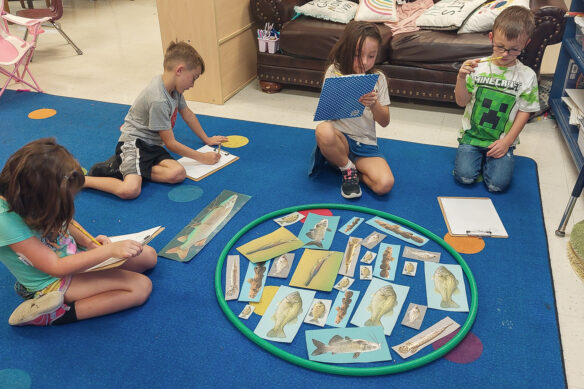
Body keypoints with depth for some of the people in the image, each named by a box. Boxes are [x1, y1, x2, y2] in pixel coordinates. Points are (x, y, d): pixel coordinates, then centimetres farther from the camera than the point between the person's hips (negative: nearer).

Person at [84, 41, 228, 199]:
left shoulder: (174, 87, 2)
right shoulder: (158, 100, -24)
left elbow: (186, 113, 22)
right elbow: (170, 143, -16)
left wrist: (207, 139, 28)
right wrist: (203, 157, -7)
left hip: (153, 145, 9)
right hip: (133, 142, -9)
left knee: (179, 174, -21)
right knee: (130, 190, -33)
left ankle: (123, 168, -8)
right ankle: (81, 180, -9)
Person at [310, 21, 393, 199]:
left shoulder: (378, 78, 2)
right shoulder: (335, 72, -3)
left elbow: (384, 121, 0)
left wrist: (374, 105, -21)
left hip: (366, 143, 1)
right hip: (340, 137, -1)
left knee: (385, 184, -24)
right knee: (323, 130, -37)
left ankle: (347, 165, 6)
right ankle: (347, 168, -8)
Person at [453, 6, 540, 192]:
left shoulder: (527, 76, -3)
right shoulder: (477, 67, -4)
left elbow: (524, 112, 0)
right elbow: (462, 101, -5)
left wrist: (507, 142, -7)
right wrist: (461, 77, -23)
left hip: (502, 140, 0)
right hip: (471, 135, 0)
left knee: (497, 184, -15)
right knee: (464, 176, -17)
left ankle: (489, 158, 16)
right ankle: (477, 156, 16)